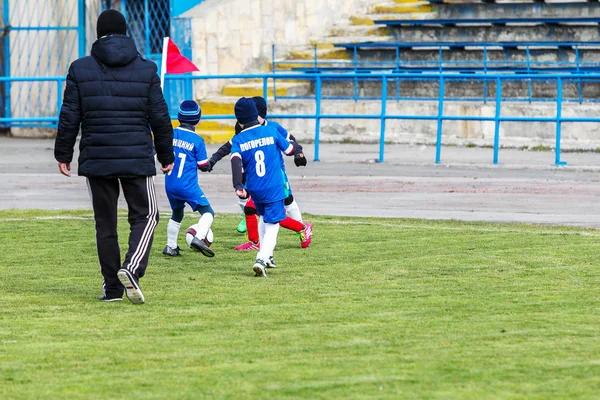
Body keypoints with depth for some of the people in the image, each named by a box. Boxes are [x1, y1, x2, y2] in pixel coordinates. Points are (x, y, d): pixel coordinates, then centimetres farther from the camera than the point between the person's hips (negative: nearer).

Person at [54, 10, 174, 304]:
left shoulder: (80, 69, 0)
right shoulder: (146, 70, 0)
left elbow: (69, 118, 0)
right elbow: (160, 117, 3)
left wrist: (63, 155, 9)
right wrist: (166, 155, 13)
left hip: (96, 159, 1)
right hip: (137, 158, -1)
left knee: (105, 223, 10)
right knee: (145, 216, 8)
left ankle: (112, 286, 11)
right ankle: (132, 267, -17)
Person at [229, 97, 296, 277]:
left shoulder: (238, 140, -3)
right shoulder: (271, 131, -4)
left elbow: (236, 161, -20)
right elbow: (289, 150, 9)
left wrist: (238, 187, -27)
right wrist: (293, 141, 32)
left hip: (254, 190, 3)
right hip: (274, 189, -3)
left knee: (263, 217, 28)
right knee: (272, 226, -3)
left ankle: (266, 256, 30)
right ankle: (262, 258, -23)